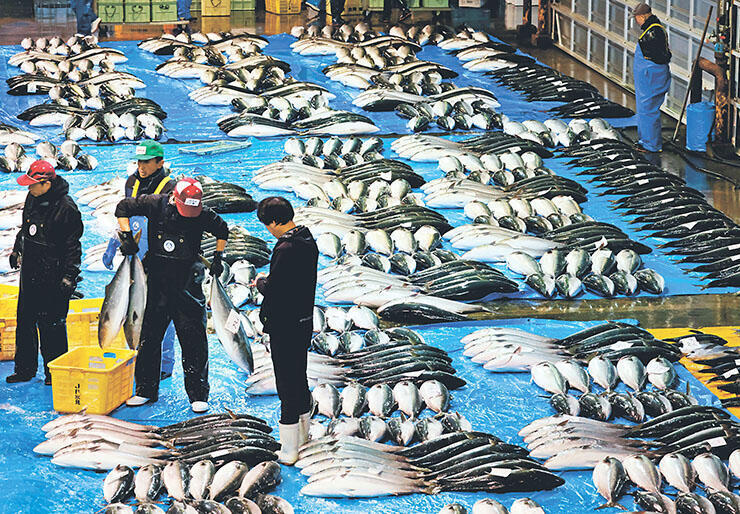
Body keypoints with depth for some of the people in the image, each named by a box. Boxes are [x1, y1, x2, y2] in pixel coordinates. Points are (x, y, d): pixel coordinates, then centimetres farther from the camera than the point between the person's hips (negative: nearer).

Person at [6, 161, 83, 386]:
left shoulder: (66, 209, -17)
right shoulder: (32, 198, 4)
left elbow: (72, 246, -14)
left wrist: (69, 276, -15)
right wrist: (16, 250, 27)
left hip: (52, 278, -7)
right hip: (29, 272, 7)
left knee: (51, 325, -2)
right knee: (24, 321, 12)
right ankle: (25, 369, 22)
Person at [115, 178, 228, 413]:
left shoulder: (203, 215, -7)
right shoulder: (155, 205, -8)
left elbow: (222, 230, 14)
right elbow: (123, 207, 6)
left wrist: (218, 257, 7)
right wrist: (127, 236, -3)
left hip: (188, 285, -1)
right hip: (156, 282, 1)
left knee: (194, 339, -3)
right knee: (148, 336, 7)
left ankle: (198, 394, 5)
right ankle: (146, 389, 21)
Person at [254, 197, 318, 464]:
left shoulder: (286, 249, -23)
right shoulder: (308, 241, 6)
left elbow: (273, 291, -23)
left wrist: (262, 281, -3)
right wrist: (270, 281, 11)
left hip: (285, 326, -9)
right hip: (305, 320, 9)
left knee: (287, 385, -4)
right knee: (299, 378, 22)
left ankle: (289, 449, -1)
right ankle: (302, 434, 36)